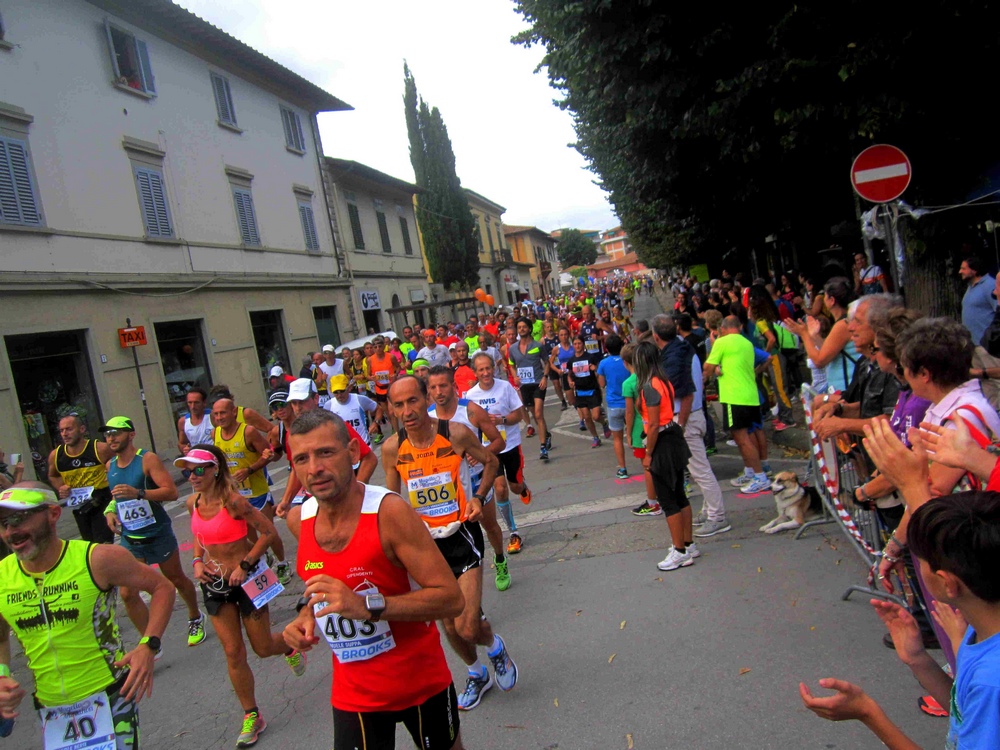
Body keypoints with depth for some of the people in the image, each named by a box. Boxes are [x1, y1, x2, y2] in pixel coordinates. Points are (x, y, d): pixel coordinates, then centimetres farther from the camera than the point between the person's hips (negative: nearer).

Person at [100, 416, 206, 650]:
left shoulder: (147, 459, -14)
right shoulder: (110, 465, 6)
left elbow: (172, 492, -23)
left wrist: (138, 493, -35)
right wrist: (110, 510, 2)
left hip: (158, 534, -5)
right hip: (130, 540, 5)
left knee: (177, 580, 13)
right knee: (127, 593, -6)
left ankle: (195, 619, 39)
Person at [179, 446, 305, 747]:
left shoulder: (233, 501, -22)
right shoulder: (193, 503, -2)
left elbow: (269, 532, -19)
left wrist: (244, 565, -18)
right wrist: (197, 561, -1)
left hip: (245, 579, -5)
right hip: (214, 584, 5)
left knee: (263, 648, 8)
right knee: (233, 653, 9)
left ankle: (290, 647, 45)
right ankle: (252, 716, 25)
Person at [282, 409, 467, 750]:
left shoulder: (389, 512, -24)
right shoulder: (300, 521, -5)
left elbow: (452, 599, -26)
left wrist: (367, 606, -34)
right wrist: (306, 617, -5)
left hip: (421, 682, -3)